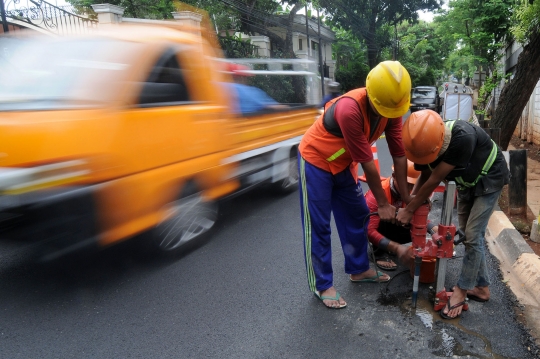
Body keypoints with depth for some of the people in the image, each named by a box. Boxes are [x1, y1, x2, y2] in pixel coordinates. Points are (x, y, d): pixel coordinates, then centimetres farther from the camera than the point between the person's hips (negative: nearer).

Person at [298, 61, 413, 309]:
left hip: (343, 163, 8)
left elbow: (398, 152, -9)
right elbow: (367, 162, -29)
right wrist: (383, 203, -19)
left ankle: (359, 269, 31)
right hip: (315, 161, -7)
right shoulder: (350, 110, -36)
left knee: (357, 216, 13)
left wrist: (406, 197, -7)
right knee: (318, 226, -2)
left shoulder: (391, 106, -13)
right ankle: (322, 285, 12)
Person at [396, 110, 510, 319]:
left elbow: (434, 181, -35)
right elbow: (425, 176, -3)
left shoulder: (462, 137, -42)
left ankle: (462, 290, 3)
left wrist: (409, 210, -27)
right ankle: (481, 287, 24)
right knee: (468, 234, 10)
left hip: (489, 179, -7)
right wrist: (408, 202, -15)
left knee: (473, 236, -11)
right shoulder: (427, 140, -21)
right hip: (466, 181, 7)